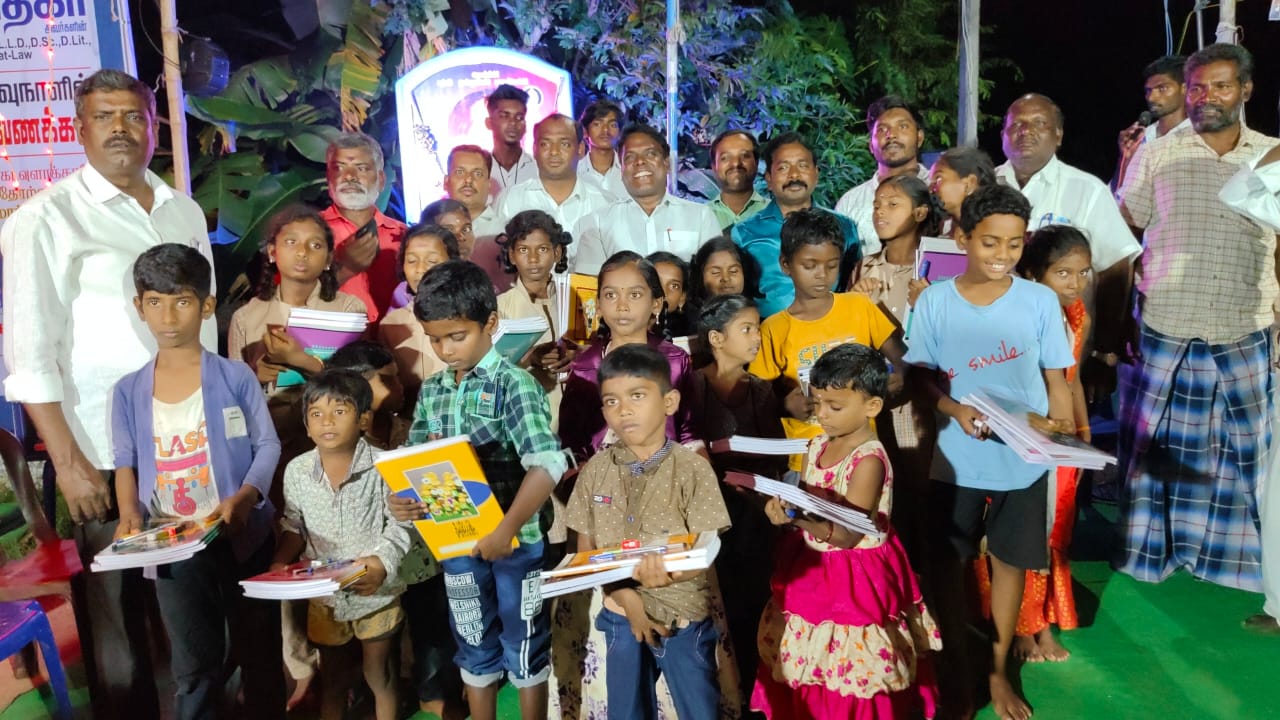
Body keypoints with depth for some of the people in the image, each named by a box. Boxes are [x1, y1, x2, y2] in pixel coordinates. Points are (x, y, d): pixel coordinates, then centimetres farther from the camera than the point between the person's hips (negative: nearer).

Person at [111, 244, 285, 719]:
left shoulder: (236, 377, -5)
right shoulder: (128, 392, 3)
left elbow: (268, 446, -6)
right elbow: (126, 463, 4)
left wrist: (243, 499, -22)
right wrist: (129, 513, -14)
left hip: (243, 535, -1)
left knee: (258, 650, 15)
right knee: (193, 667, 9)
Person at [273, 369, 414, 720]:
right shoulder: (296, 470, -6)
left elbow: (399, 526, -16)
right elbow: (294, 528, 5)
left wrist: (382, 563, -31)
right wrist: (280, 563, -10)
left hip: (376, 593, -3)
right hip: (324, 595, 3)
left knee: (379, 676, 16)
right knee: (332, 678, 22)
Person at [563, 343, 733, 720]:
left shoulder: (692, 469, -13)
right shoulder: (596, 470, -3)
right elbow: (586, 551, 1)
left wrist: (670, 572, -34)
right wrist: (626, 597, -13)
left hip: (685, 620, -3)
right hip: (621, 616, 3)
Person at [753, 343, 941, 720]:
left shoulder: (869, 460, -21)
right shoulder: (817, 446, 3)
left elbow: (847, 535, -25)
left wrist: (799, 519, -37)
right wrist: (783, 508, -9)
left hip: (855, 580, -7)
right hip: (813, 571, 7)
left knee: (852, 681, 6)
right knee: (809, 670, 18)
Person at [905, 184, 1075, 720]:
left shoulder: (1040, 301, -5)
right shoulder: (934, 301, -7)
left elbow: (1054, 377, 0)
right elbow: (920, 373, -2)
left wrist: (1065, 430, -17)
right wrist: (954, 409, -20)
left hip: (1024, 458, 1)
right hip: (956, 457, 0)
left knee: (1010, 561, 13)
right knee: (948, 563, 10)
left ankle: (998, 671, 33)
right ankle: (956, 668, 31)